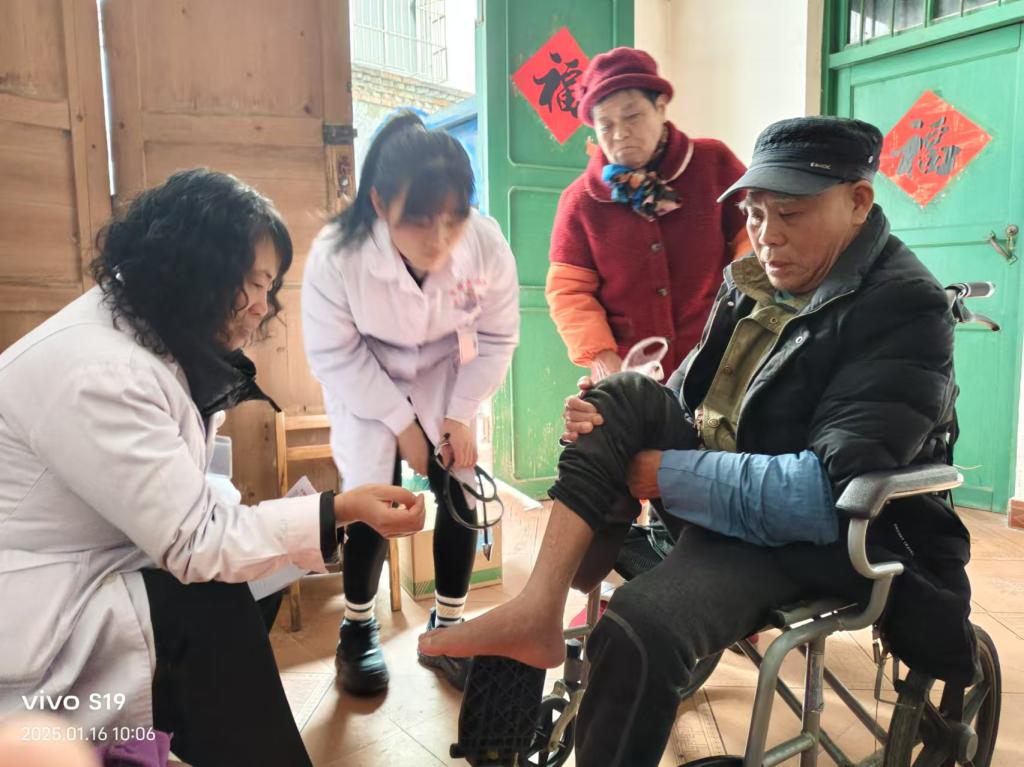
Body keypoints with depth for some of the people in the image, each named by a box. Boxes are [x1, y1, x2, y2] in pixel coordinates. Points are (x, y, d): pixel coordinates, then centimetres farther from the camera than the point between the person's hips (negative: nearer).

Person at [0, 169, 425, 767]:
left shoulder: (154, 336, 2)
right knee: (213, 611, -22)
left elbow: (177, 500, 2)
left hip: (95, 566, 9)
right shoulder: (96, 375, -29)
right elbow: (192, 544, -28)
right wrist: (341, 510, -30)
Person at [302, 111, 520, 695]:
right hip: (369, 389, -1)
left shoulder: (488, 245, -28)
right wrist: (401, 421, -18)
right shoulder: (337, 254, -32)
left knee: (461, 500, -3)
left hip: (447, 386, 2)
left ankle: (448, 629, 20)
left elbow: (498, 338, -12)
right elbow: (333, 354, -19)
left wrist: (461, 414, -16)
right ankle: (359, 628, 20)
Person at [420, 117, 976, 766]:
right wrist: (605, 422, -10)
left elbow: (829, 495, -26)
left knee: (640, 630, -31)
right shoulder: (753, 282, 5)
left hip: (817, 537, -7)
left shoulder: (904, 313, -17)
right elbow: (692, 406, 11)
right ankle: (538, 612, -19)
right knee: (627, 393, -14)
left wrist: (662, 473, -21)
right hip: (720, 484, 8)